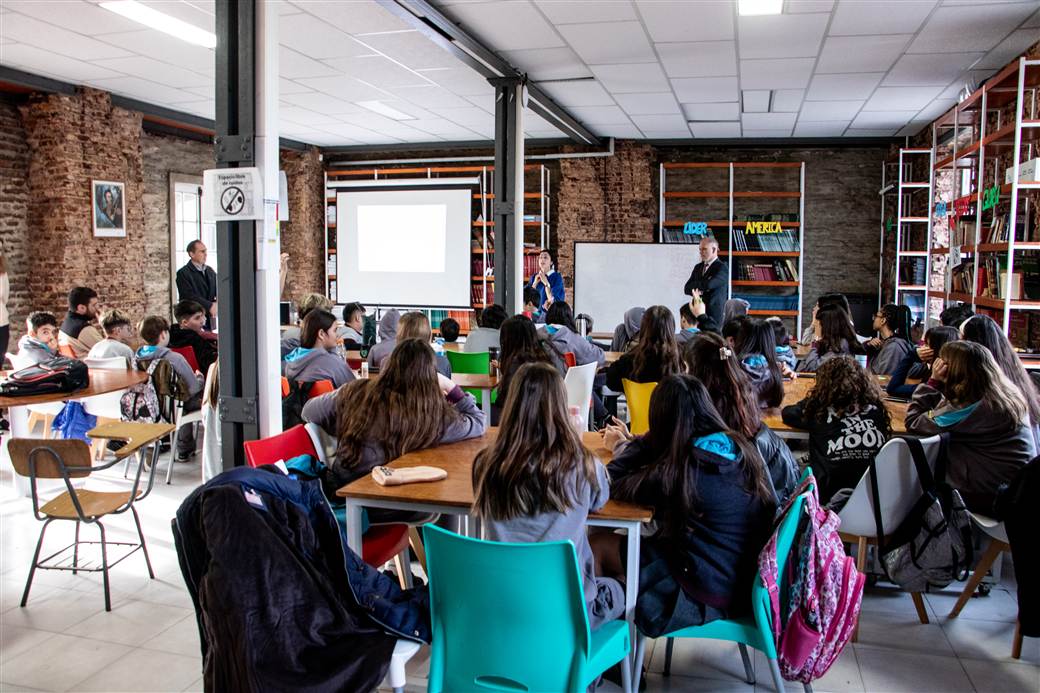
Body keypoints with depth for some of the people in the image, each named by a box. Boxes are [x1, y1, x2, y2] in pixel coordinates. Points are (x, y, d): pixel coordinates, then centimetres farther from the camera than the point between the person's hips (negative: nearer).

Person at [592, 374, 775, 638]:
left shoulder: (679, 470, -25)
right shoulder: (742, 448, -3)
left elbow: (613, 485, -9)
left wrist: (623, 446, 8)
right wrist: (630, 443, 21)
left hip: (708, 597, -8)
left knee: (598, 546, 5)